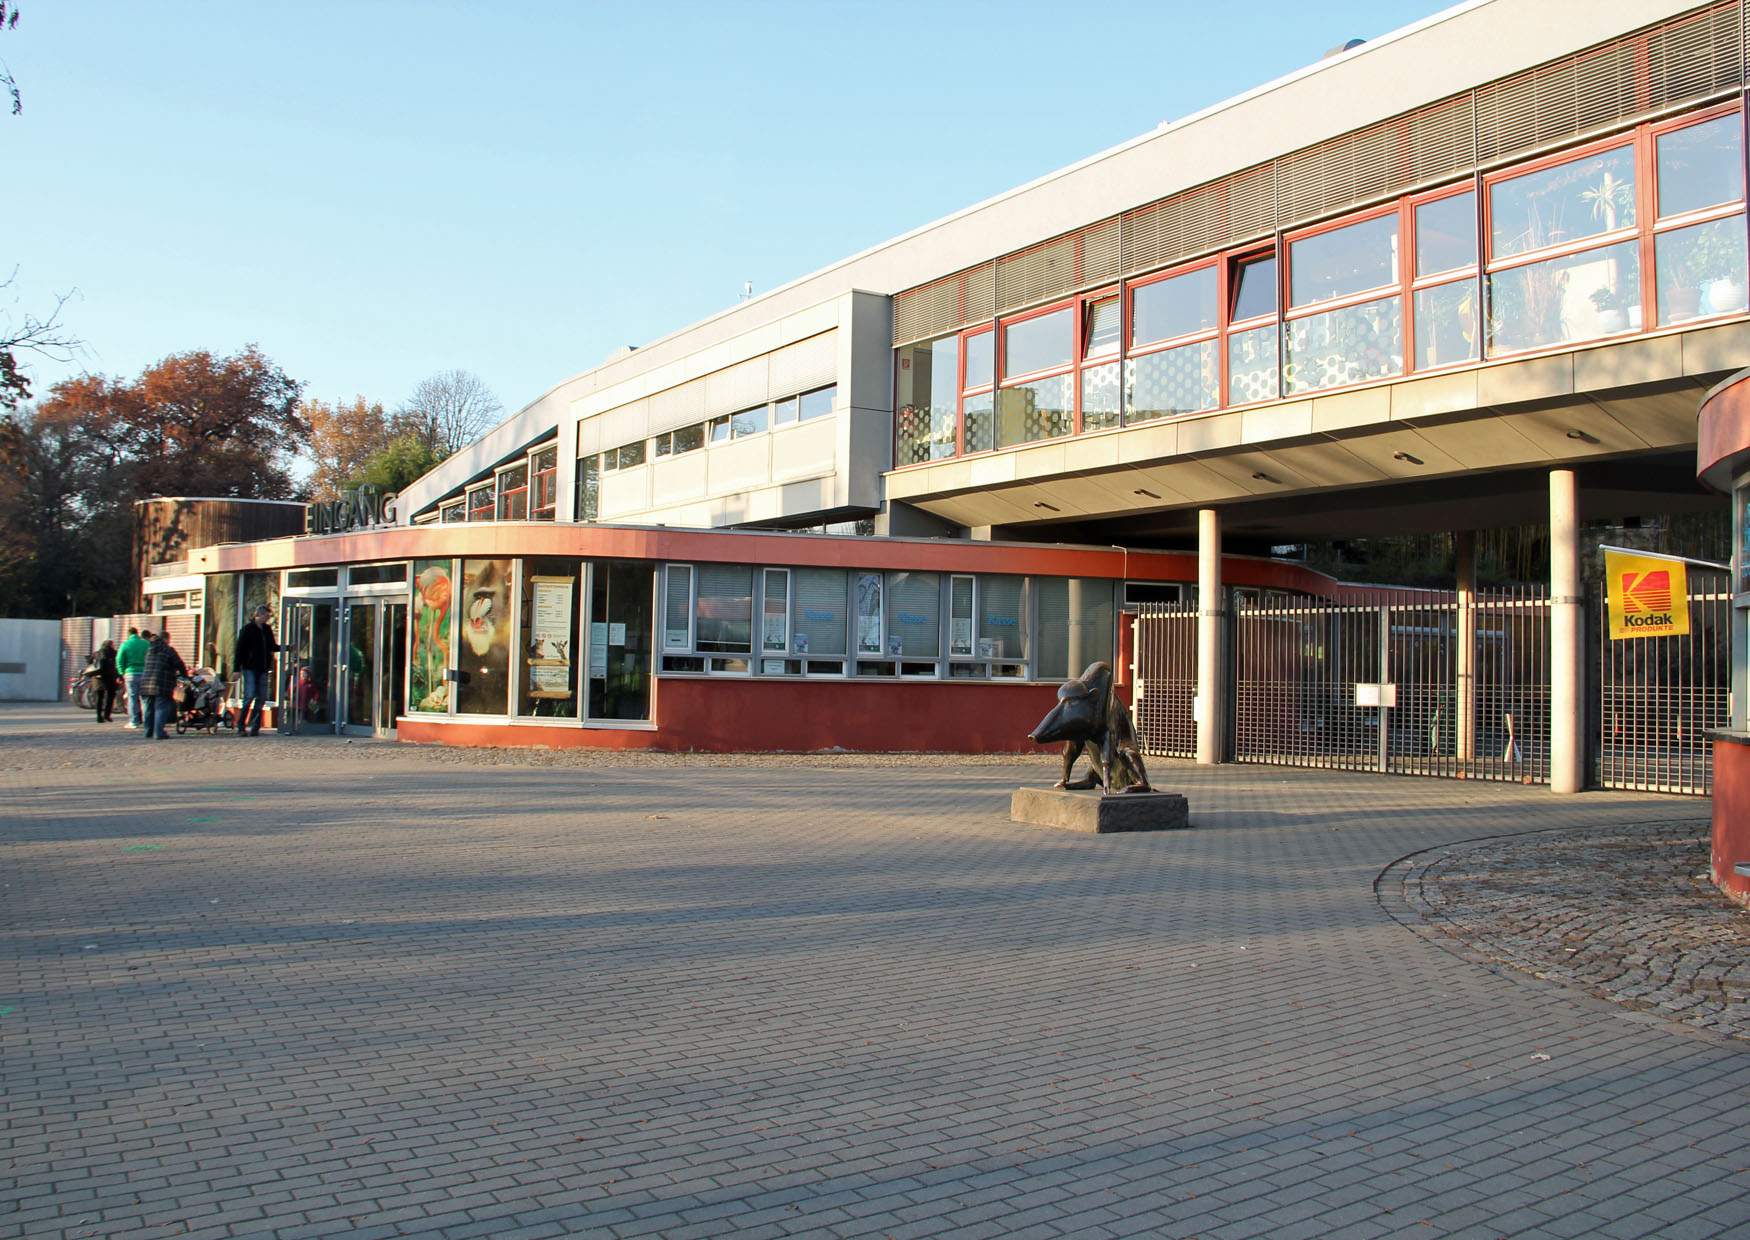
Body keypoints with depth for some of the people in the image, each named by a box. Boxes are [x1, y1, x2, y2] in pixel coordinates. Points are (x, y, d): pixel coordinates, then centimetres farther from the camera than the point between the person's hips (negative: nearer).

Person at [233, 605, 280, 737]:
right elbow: (239, 649, -5)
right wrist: (237, 668, -10)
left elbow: (272, 647, 21)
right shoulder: (247, 629, -5)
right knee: (249, 696, -12)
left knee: (262, 697, 2)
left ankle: (255, 727, 7)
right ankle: (241, 726, -5)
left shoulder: (267, 630, 13)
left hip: (263, 668, 6)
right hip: (250, 668, -6)